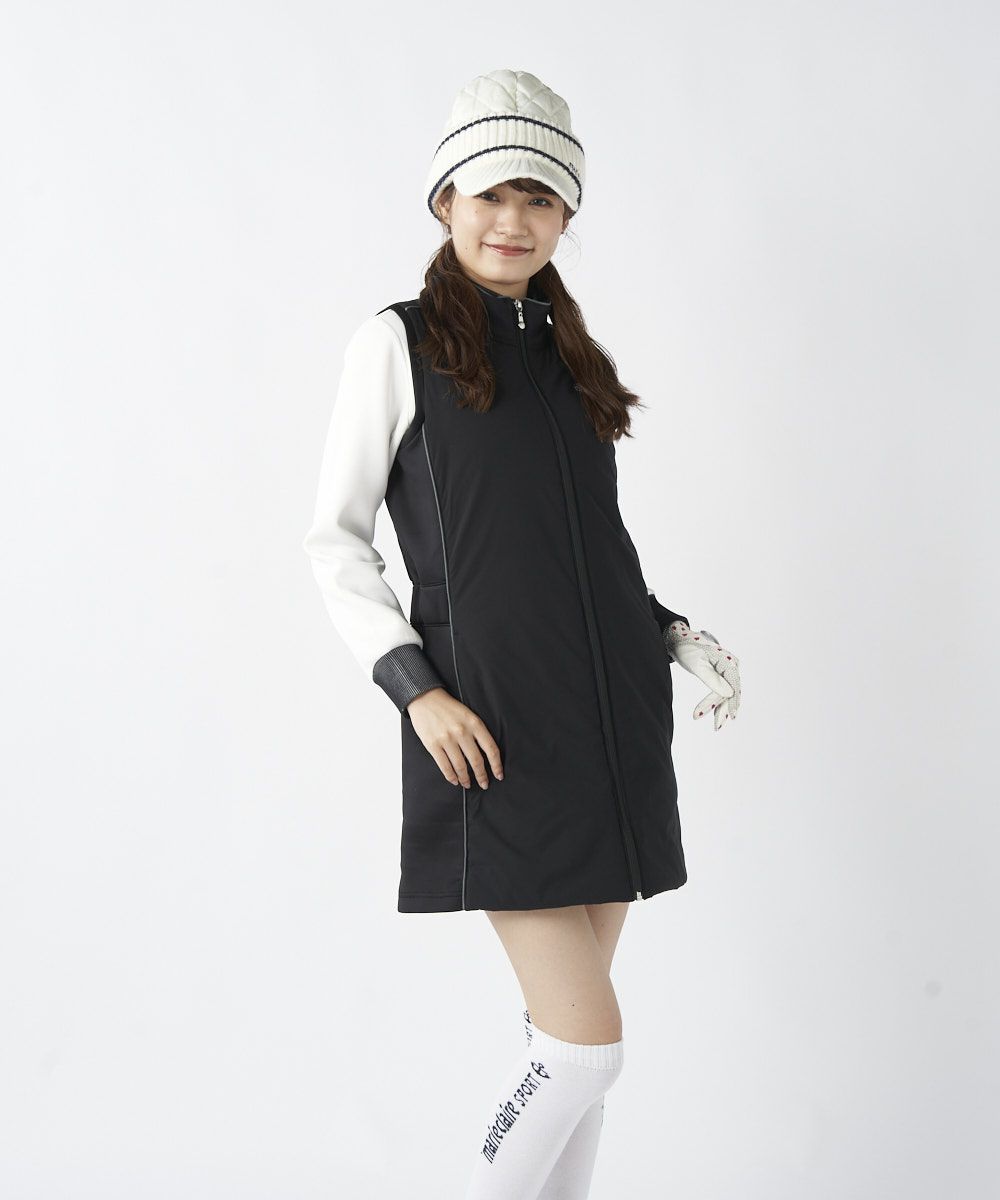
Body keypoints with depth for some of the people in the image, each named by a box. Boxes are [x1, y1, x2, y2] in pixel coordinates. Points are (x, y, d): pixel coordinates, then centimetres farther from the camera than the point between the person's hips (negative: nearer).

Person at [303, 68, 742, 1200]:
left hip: (612, 717, 6)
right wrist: (415, 687, -12)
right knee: (588, 1038, -10)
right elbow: (336, 538, -1)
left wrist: (677, 636, 6)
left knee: (568, 1032, 10)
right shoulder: (399, 341, 0)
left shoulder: (570, 354, 16)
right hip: (495, 730, -6)